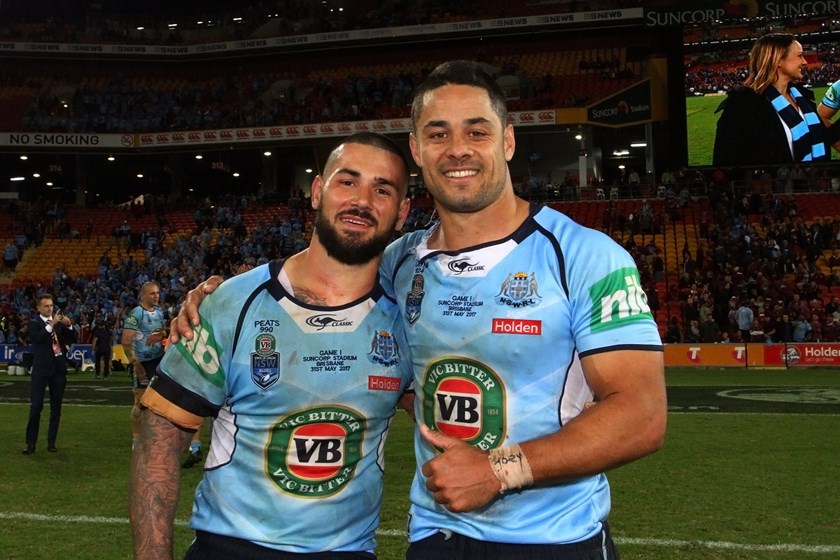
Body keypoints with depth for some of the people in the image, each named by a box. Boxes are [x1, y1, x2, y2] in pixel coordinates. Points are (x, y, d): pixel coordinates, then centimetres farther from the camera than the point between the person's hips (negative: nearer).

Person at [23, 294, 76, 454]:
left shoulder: (59, 320, 8)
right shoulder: (34, 323, -1)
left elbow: (72, 339, 4)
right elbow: (37, 338, -20)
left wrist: (68, 325, -13)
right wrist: (52, 324, -29)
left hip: (59, 368, 3)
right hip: (41, 369, -3)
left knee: (56, 406, 6)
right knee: (36, 406, -5)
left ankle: (51, 442, 14)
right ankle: (31, 443, 2)